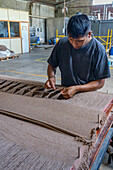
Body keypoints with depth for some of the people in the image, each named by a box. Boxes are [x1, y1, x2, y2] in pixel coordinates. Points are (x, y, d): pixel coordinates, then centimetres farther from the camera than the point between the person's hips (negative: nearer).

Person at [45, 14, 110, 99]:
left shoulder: (98, 50, -12)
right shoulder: (62, 43, -3)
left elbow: (100, 83, -9)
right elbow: (52, 65, 12)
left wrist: (76, 89, -20)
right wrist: (51, 77, -9)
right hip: (64, 91, 3)